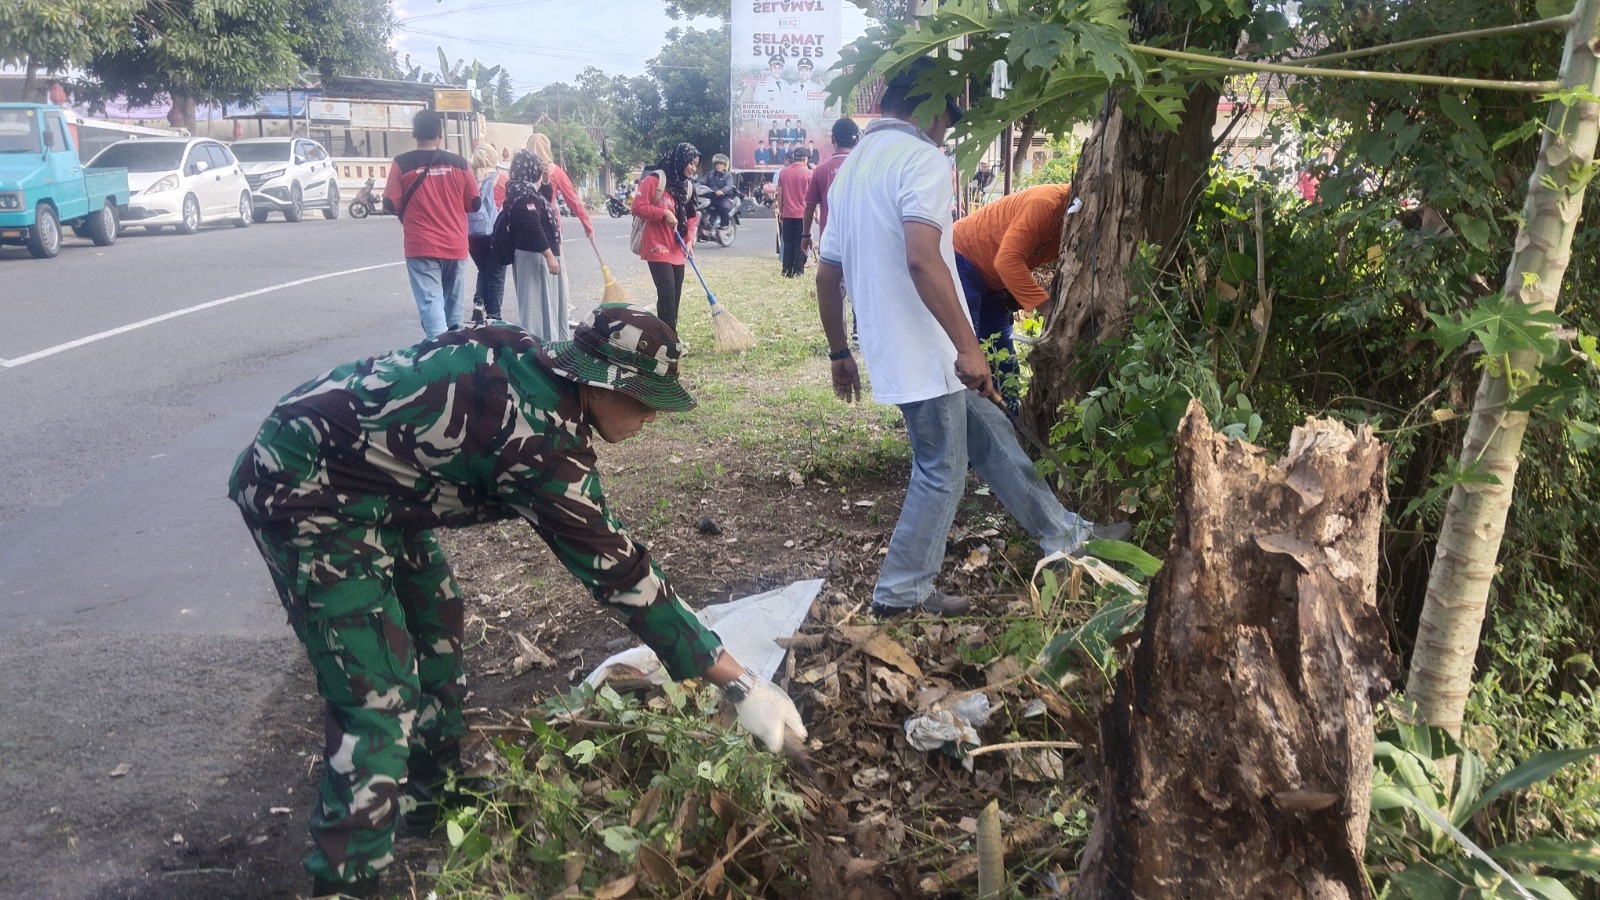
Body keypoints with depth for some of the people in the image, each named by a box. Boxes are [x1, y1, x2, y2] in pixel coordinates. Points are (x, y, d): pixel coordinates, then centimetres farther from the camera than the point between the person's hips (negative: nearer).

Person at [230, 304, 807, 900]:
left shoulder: (529, 359, -6)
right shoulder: (540, 439, -28)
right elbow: (618, 571, -25)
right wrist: (738, 682, -21)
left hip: (360, 466, 10)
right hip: (303, 490, -10)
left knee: (435, 625, 20)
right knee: (380, 700, -11)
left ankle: (433, 794, 40)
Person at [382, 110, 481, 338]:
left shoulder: (402, 164, -6)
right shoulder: (458, 163, 1)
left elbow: (391, 204, -4)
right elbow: (473, 203, 7)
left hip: (421, 247, -3)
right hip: (455, 245, 3)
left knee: (431, 303, -7)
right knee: (452, 303, 16)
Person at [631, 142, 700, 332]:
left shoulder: (687, 185, 14)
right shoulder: (655, 180, -10)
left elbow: (690, 217, 13)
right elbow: (638, 207, -14)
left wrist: (689, 240, -2)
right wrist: (664, 213, -21)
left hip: (677, 249, 8)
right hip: (658, 248, -8)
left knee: (675, 296, 9)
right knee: (667, 295, -12)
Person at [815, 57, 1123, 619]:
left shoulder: (851, 168, 14)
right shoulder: (921, 158, -13)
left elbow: (827, 275, 17)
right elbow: (922, 259, -28)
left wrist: (840, 353, 25)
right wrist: (968, 345, -26)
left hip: (889, 352, 9)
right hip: (926, 354, -9)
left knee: (991, 434, 18)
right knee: (942, 471, 6)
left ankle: (1061, 533, 29)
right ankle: (901, 591, 16)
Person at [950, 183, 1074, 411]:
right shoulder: (1045, 203, -28)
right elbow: (1007, 260, -34)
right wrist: (1046, 305, -36)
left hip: (993, 280, 9)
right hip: (960, 260, -9)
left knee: (1002, 354, 10)